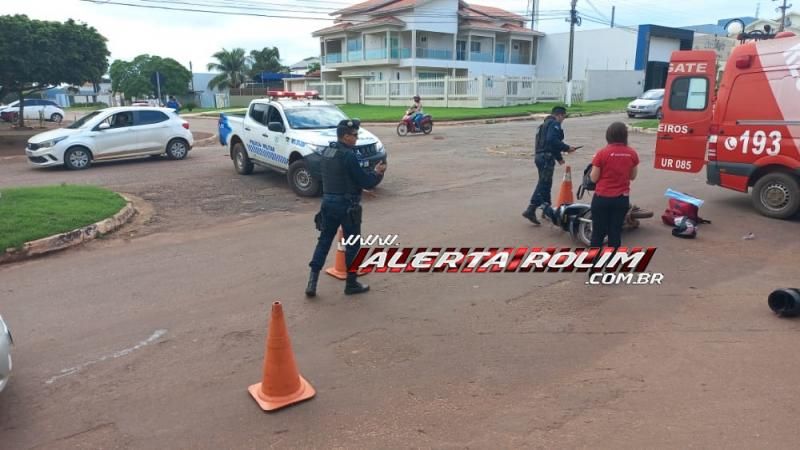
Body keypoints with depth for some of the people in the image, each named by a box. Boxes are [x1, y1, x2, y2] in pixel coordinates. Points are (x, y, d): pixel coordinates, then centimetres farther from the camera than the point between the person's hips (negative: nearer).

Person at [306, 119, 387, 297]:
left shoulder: (327, 152, 7)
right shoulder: (348, 156, -19)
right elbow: (365, 182, -16)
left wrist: (372, 172, 12)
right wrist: (378, 173, 2)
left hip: (328, 202, 7)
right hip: (346, 205, -7)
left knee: (324, 241, 11)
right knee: (353, 244, 7)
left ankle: (312, 282, 8)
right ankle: (351, 283, 17)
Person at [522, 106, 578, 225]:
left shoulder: (546, 124, 25)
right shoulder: (554, 124, -7)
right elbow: (552, 140, -23)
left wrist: (559, 157, 30)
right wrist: (566, 148, -17)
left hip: (540, 156, 10)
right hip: (547, 157, -10)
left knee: (545, 184, 17)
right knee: (543, 184, -11)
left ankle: (546, 209, 23)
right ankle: (530, 210, -18)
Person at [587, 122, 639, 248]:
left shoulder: (602, 153, -14)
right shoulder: (632, 154, -3)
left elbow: (594, 178, -9)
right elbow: (632, 176, 8)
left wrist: (592, 170, 10)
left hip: (602, 198, -3)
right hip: (622, 198, 3)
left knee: (598, 232, 8)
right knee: (616, 231, 12)